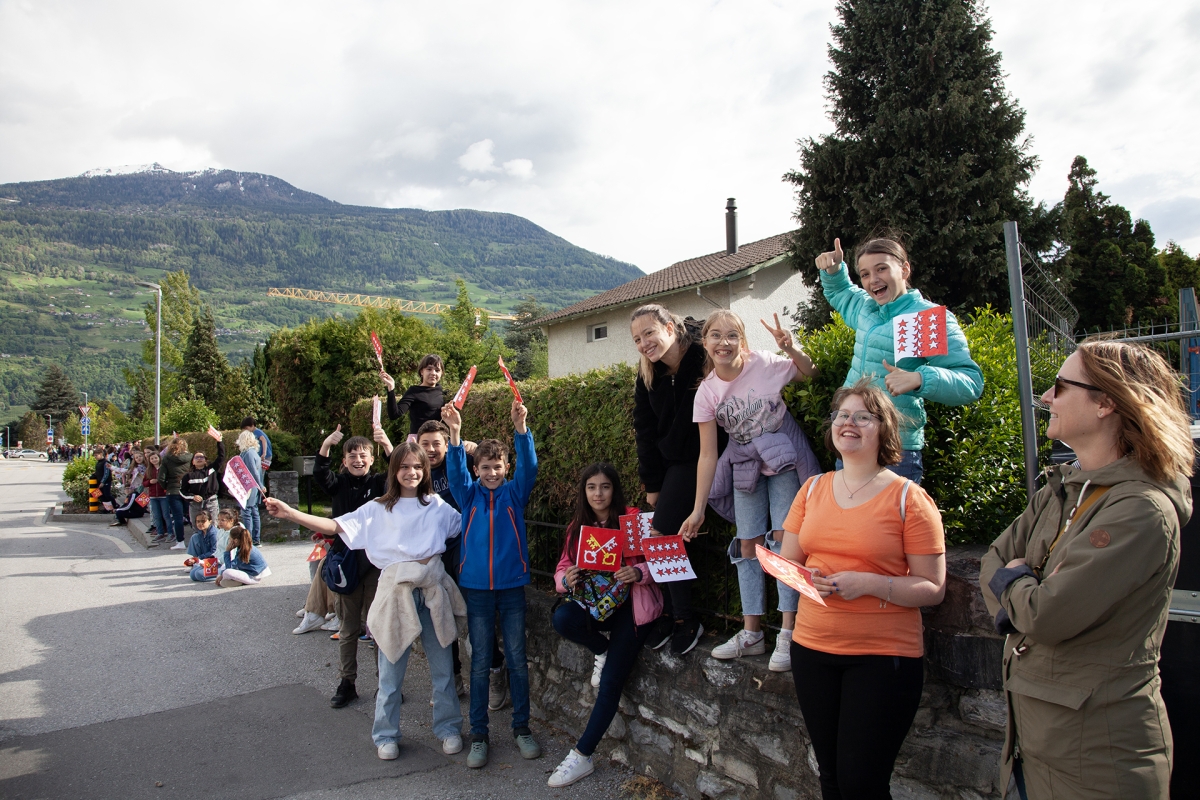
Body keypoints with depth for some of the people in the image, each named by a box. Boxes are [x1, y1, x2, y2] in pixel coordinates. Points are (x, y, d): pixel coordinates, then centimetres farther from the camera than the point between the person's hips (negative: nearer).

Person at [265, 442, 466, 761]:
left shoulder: (436, 505, 6)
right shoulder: (379, 509, 3)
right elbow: (336, 526, -4)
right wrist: (289, 513, -13)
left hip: (433, 589, 1)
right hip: (397, 590, -1)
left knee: (442, 666, 10)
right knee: (391, 669, 8)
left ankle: (448, 727, 27)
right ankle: (386, 735, 26)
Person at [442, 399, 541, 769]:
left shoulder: (515, 492, 2)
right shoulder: (469, 495, 4)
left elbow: (529, 466, -14)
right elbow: (455, 472, -14)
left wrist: (521, 428, -32)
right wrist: (455, 432, -31)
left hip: (512, 586, 0)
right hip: (476, 588, 0)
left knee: (517, 659, 6)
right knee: (480, 662, 6)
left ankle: (522, 727, 20)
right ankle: (478, 734, 16)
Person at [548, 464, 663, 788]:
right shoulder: (578, 527, 5)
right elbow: (562, 571, 5)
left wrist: (638, 573, -28)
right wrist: (566, 579, -18)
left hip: (630, 604, -4)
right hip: (593, 602, 4)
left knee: (612, 680, -11)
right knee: (562, 619, -28)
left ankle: (581, 756, 3)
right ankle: (604, 651, 3)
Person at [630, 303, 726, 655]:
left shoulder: (705, 357, -18)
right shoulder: (647, 377, 0)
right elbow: (645, 431, 6)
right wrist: (652, 484, 4)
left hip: (699, 460, -6)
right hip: (670, 462, 6)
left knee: (665, 533, -10)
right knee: (665, 534, 1)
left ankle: (685, 618, 7)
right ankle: (675, 614, 17)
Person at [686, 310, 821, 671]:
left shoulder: (765, 364, -18)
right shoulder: (706, 393, -12)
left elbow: (810, 373, -1)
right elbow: (707, 455, -9)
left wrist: (792, 349, -23)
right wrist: (698, 510, -11)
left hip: (783, 455, -3)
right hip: (745, 463, 3)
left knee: (784, 538, -11)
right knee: (748, 545, 5)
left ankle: (788, 634, -4)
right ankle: (751, 633, 16)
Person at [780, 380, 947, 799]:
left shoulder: (908, 498, -7)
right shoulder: (813, 489, 6)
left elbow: (933, 588, -8)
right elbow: (787, 561, 11)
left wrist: (869, 583, -22)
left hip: (884, 655, -4)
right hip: (812, 649, 5)